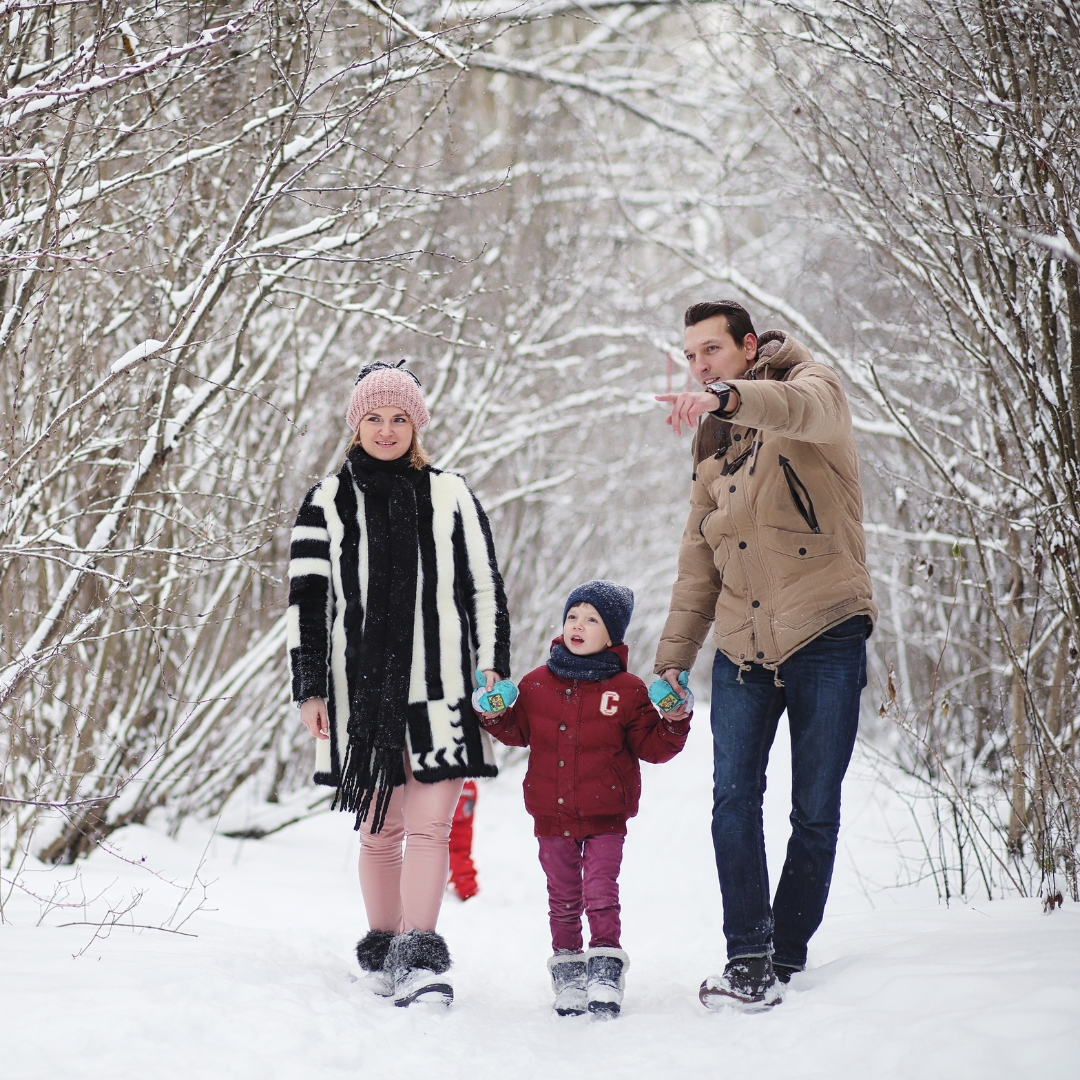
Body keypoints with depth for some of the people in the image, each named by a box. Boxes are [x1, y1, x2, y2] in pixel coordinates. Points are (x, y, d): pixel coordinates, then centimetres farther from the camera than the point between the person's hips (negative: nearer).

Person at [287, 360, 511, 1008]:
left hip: (439, 689, 0)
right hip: (360, 690, 1)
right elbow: (306, 602, 6)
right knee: (379, 831, 6)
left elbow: (486, 591, 12)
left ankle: (420, 958, -11)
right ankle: (382, 954, 17)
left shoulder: (452, 498, 9)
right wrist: (309, 690, 0)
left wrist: (493, 671, 5)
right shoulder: (327, 504, 8)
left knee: (431, 825, -9)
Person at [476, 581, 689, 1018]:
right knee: (563, 896, 10)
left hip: (605, 814, -3)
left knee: (601, 890, -8)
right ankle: (567, 968, 20)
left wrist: (674, 724, -15)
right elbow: (518, 732, 14)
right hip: (552, 814, 3)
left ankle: (606, 970, 1)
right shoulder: (537, 683, 4)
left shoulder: (627, 690, -2)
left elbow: (650, 747, 1)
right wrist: (495, 716, -4)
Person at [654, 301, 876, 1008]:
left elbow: (804, 409, -29)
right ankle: (748, 957, -5)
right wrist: (673, 658, 12)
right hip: (742, 649, 5)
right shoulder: (714, 451, 19)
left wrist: (727, 396, -48)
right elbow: (698, 565, 21)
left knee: (816, 810, 1)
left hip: (824, 638, -5)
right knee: (734, 802, -7)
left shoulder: (812, 387, 0)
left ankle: (788, 957, 12)